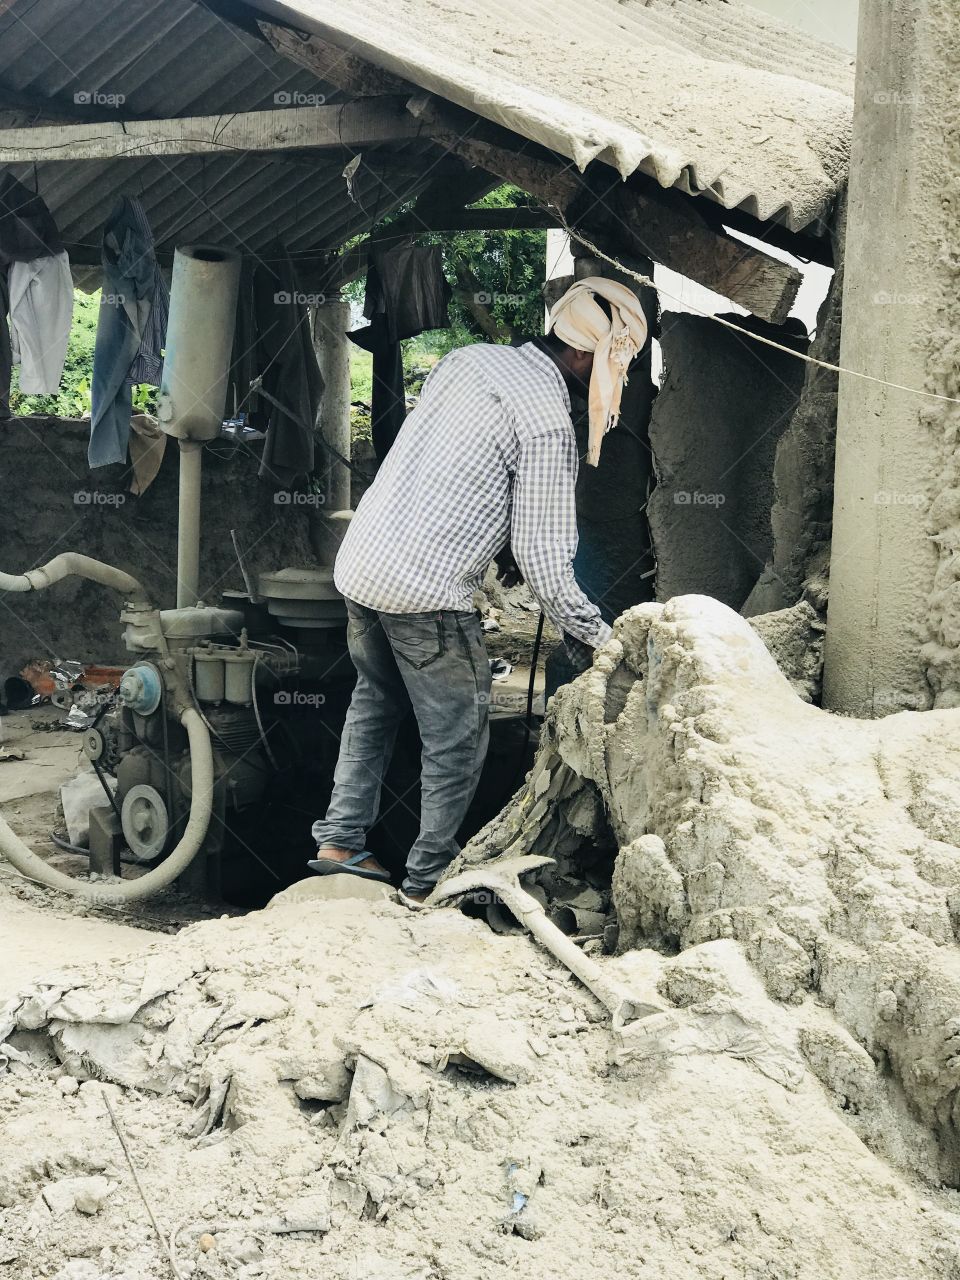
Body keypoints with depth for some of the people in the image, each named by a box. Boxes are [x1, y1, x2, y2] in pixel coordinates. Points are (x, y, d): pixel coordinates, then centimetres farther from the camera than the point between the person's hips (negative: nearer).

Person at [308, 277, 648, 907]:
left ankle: (341, 840, 31)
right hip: (428, 592, -8)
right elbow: (543, 561, -14)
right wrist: (596, 635, -2)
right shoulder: (547, 423, -15)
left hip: (359, 560, 8)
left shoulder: (469, 358, 7)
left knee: (377, 700, 27)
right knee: (458, 736, 10)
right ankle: (429, 877, 20)